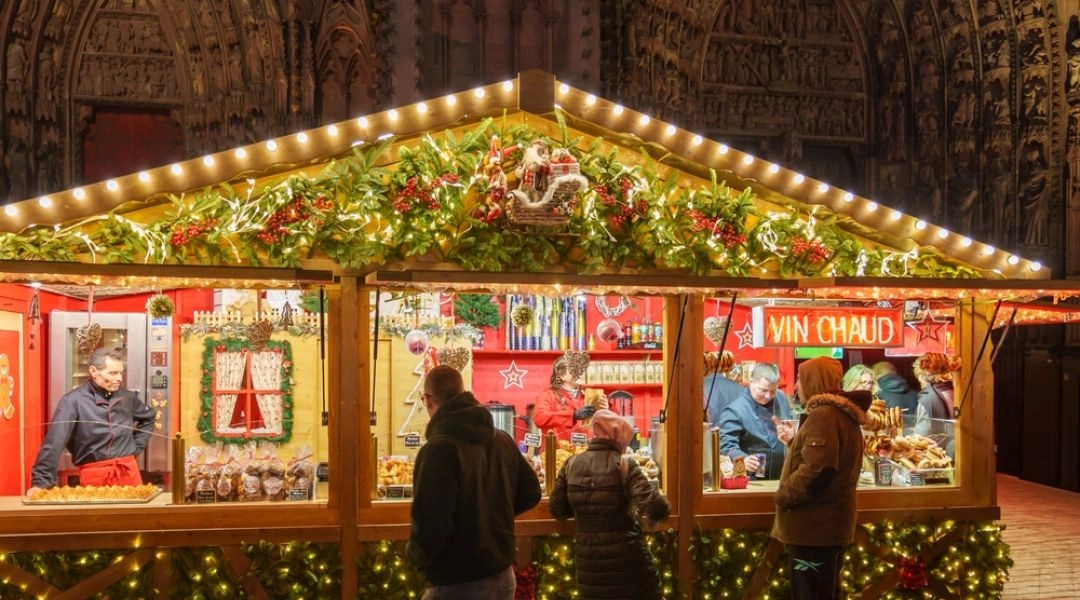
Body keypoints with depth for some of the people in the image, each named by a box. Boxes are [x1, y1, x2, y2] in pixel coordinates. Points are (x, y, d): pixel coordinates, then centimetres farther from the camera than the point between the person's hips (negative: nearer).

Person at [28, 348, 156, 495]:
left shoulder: (127, 397, 6)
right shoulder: (73, 401, -8)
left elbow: (149, 418, 25)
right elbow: (53, 444, -15)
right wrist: (41, 481, -20)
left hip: (128, 472, 4)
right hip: (94, 475, -4)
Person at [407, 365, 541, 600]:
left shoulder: (438, 448, -20)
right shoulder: (502, 440, 5)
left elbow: (431, 525, -25)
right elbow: (530, 493, 13)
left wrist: (416, 555, -6)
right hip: (502, 575, 7)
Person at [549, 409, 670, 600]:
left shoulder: (571, 465, 0)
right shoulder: (624, 465, -13)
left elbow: (557, 509, 7)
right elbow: (656, 510, -22)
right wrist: (662, 504, 0)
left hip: (587, 560, 4)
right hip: (626, 559, -4)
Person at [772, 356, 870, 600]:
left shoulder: (822, 415, -18)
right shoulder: (845, 414, 15)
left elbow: (817, 470, -27)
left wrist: (783, 496, -14)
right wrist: (795, 442, 18)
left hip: (814, 524, -10)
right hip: (830, 521, 10)